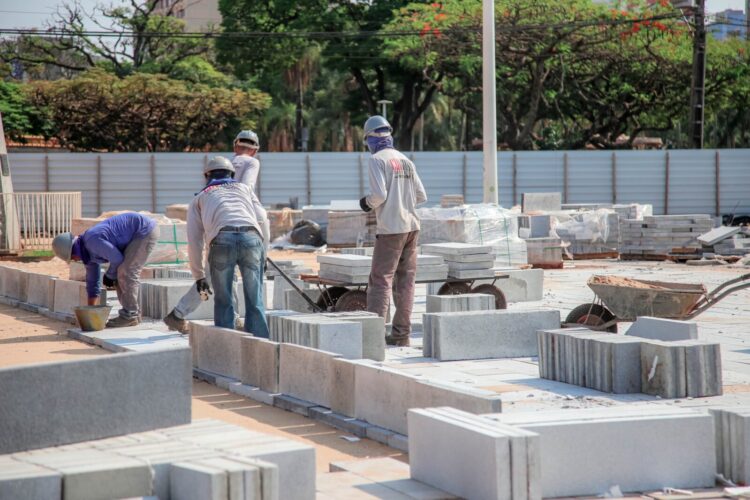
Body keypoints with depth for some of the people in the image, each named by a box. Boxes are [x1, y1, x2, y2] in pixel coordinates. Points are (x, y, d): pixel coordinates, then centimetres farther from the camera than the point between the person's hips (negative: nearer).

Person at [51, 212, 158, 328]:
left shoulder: (92, 241, -22)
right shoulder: (88, 251, 11)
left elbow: (117, 258, -20)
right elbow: (93, 282, 17)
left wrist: (109, 275, 0)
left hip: (145, 231, -10)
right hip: (139, 234, 10)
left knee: (126, 272, -12)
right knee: (122, 273, 9)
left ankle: (129, 315, -4)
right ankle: (132, 314, 11)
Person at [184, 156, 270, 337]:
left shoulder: (199, 198, 32)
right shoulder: (243, 188, 35)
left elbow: (194, 240, 25)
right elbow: (261, 217, 20)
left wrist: (199, 276, 30)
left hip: (222, 239, -1)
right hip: (251, 238, 1)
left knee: (223, 301, 11)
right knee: (255, 301, 7)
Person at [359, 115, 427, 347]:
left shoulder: (377, 160, -7)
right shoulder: (406, 161, 12)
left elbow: (380, 194, -16)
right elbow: (421, 196, 11)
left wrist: (367, 203, 3)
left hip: (390, 229, -6)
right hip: (411, 226, 6)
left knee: (381, 280, -5)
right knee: (405, 282, 8)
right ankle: (401, 334, 10)